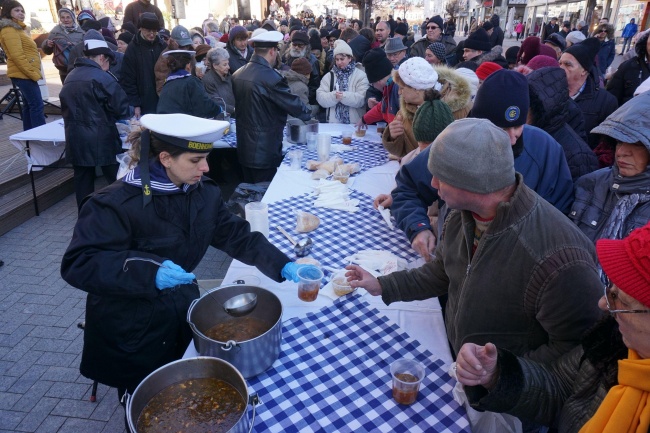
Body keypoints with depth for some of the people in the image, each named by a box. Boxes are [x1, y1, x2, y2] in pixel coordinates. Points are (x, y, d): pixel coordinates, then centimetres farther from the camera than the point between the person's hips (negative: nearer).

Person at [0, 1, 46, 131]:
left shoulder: (16, 28, 20)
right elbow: (17, 56, -20)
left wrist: (33, 73, 18)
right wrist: (33, 74, -21)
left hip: (25, 74, 10)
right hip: (23, 74, -10)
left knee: (29, 105, 12)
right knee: (37, 105, -15)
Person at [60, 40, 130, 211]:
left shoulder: (70, 77, 12)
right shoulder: (101, 77, -12)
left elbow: (67, 107, 16)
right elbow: (120, 105, -13)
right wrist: (120, 117, 8)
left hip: (75, 138, 7)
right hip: (100, 139, -7)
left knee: (82, 179, 13)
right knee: (116, 179, 4)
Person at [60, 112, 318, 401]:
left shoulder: (203, 191, -6)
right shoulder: (118, 204, -24)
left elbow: (236, 236, -1)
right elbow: (76, 264, -26)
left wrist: (284, 266, -13)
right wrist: (149, 272, -39)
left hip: (184, 315, 5)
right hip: (132, 333, -4)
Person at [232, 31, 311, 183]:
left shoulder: (237, 74, 3)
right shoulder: (270, 77, -20)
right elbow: (293, 104, -12)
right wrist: (308, 113, 7)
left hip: (244, 147, 8)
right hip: (265, 150, -8)